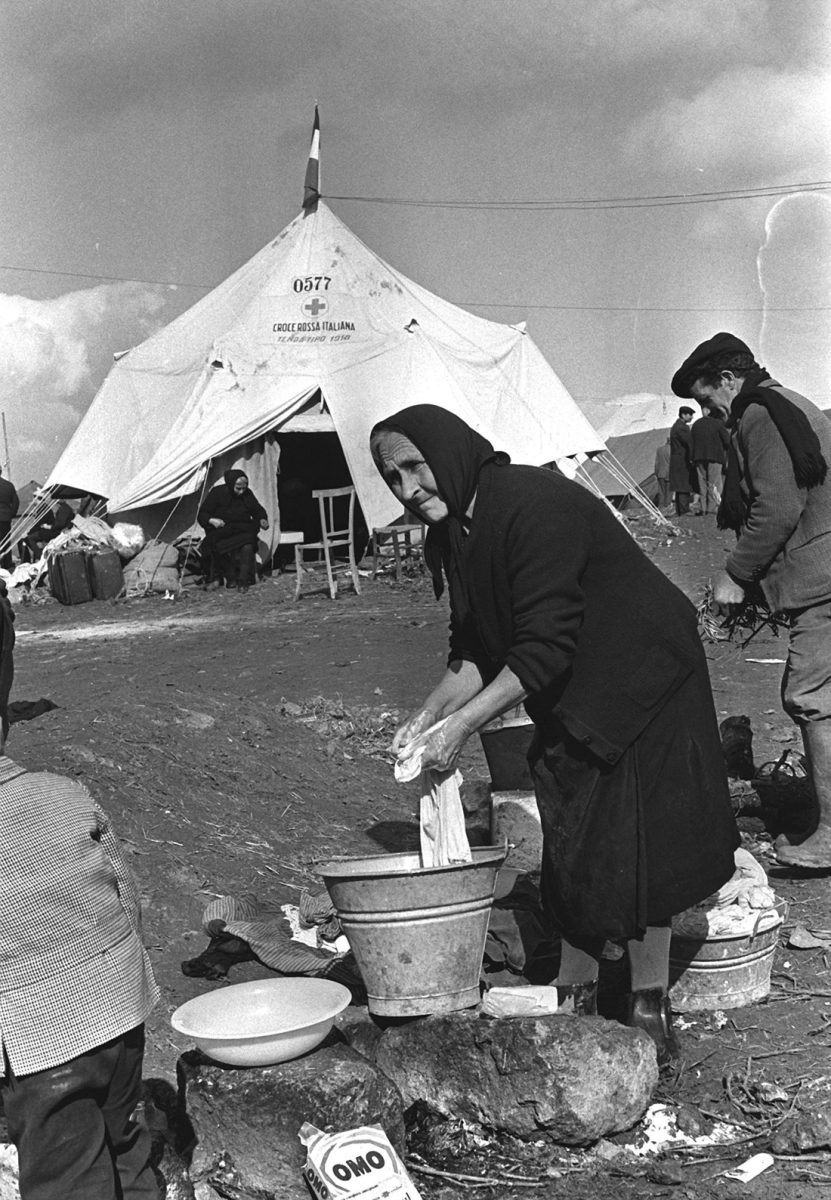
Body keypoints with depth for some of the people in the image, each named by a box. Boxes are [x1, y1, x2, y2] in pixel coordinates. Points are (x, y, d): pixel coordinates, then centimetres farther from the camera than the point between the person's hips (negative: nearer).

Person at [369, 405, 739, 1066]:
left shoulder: (536, 505, -27)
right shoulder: (454, 533, 2)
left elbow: (542, 646, -29)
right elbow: (474, 648, 7)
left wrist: (463, 725, -27)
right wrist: (427, 715, -7)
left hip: (642, 684, -8)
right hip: (571, 702, 8)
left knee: (635, 847, -4)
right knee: (573, 846, 11)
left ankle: (651, 1009, 11)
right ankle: (575, 997, 24)